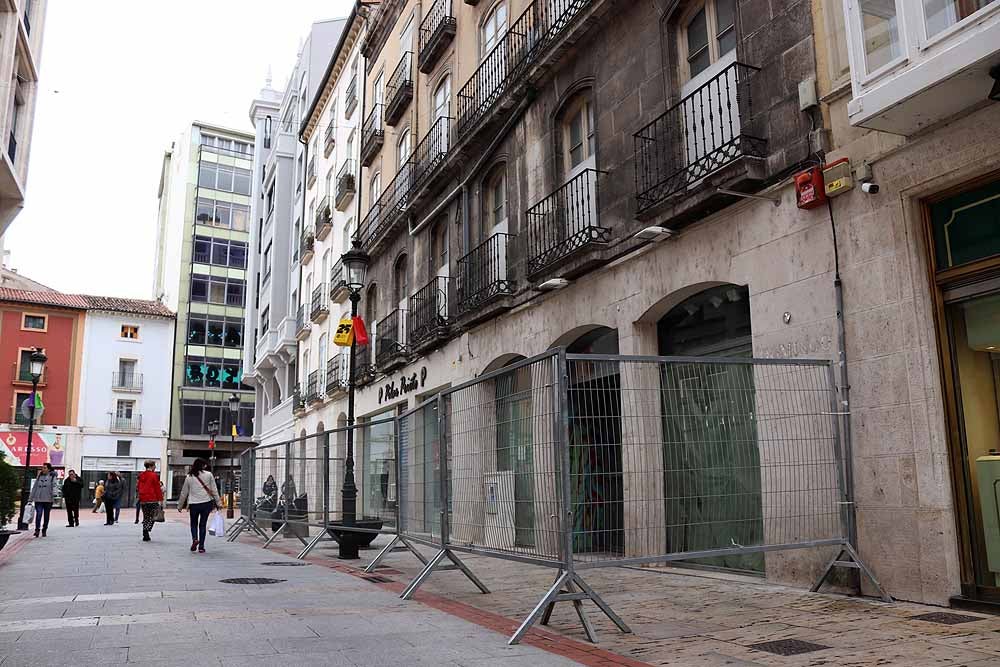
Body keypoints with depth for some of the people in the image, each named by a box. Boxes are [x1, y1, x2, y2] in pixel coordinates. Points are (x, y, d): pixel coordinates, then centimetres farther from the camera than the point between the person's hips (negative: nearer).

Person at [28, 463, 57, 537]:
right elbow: (34, 487, 18)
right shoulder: (39, 477, 13)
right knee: (38, 514, -14)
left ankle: (44, 531, 16)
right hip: (38, 499, 2)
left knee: (46, 516, 5)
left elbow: (54, 486, -10)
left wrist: (54, 494, -29)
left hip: (48, 500, -2)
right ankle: (37, 530, -10)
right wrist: (30, 498, 17)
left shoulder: (52, 477, 3)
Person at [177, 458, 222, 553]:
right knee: (203, 524, 9)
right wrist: (218, 503, 5)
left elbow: (184, 493, 9)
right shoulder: (209, 475, 0)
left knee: (194, 523, 19)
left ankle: (194, 538, -6)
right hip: (206, 503, 0)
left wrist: (180, 506, 20)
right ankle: (201, 546, 9)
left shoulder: (189, 477, 4)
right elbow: (214, 490, 0)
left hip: (193, 504, 0)